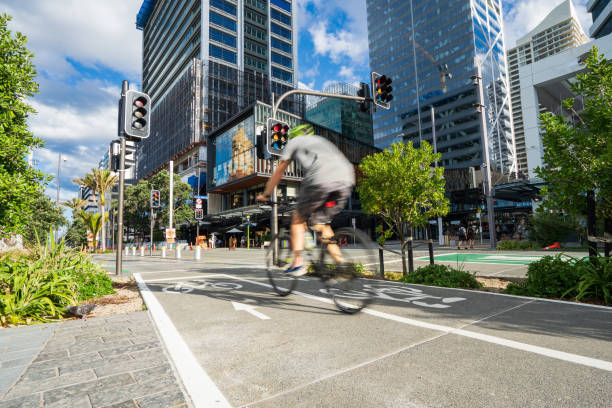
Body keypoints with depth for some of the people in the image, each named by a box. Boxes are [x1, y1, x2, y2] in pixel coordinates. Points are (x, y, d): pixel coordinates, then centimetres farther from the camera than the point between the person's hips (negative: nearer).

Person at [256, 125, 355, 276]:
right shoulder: (322, 140, 40)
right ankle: (340, 262, 12)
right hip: (346, 181, 6)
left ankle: (297, 263, 7)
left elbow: (278, 172, 28)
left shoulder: (294, 142, 25)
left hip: (321, 180, -5)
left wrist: (265, 194, 40)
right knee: (321, 222, 22)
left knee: (298, 219, 15)